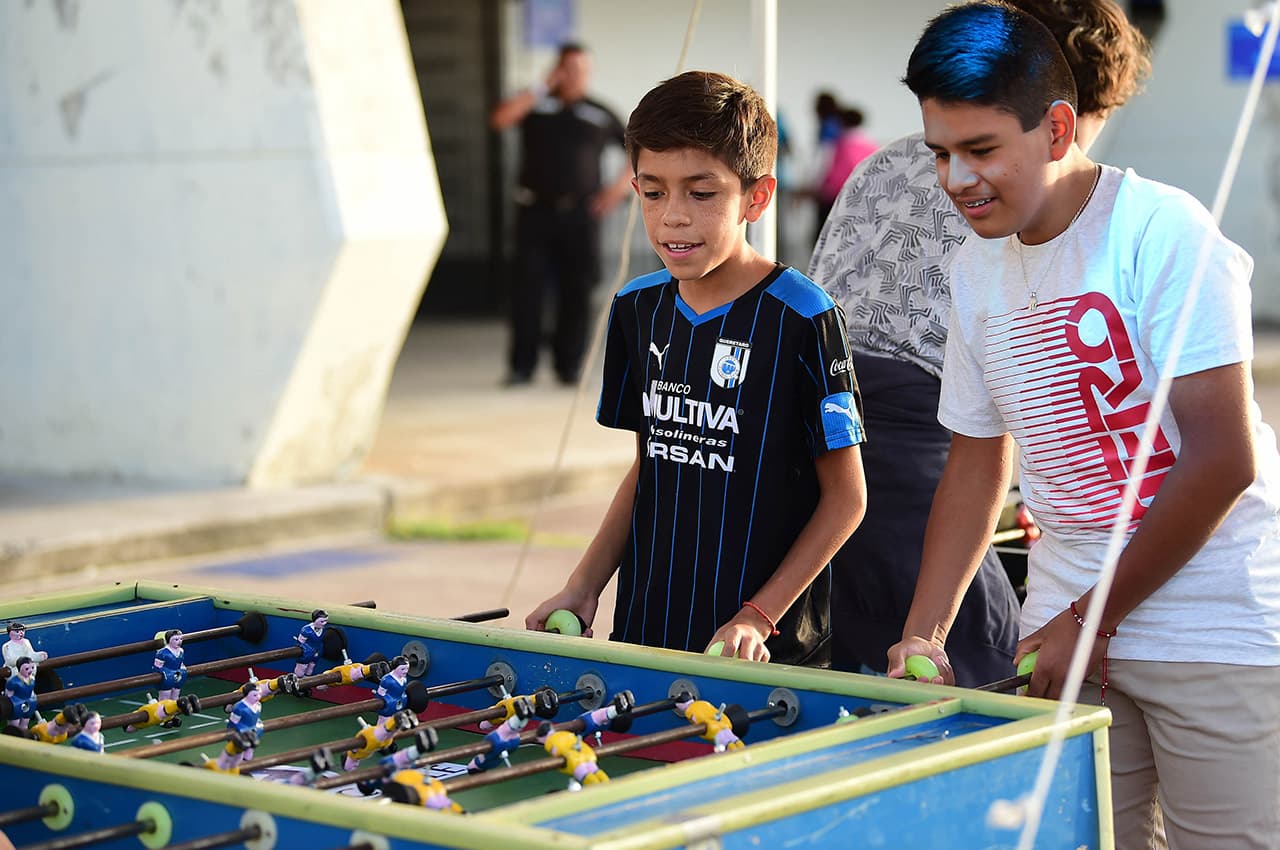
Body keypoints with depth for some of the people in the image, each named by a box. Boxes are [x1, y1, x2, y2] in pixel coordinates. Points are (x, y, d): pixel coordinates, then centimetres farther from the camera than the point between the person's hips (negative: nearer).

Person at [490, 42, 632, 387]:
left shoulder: (600, 115, 11)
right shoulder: (535, 103, 9)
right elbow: (499, 118, -9)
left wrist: (621, 185, 2)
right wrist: (542, 88, -6)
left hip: (581, 213, 1)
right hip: (536, 210, -1)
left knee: (576, 292, 0)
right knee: (528, 289, -5)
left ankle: (569, 365, 8)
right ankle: (522, 365, -1)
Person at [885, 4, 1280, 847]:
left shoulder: (1164, 232, -13)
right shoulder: (975, 270, 8)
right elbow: (977, 461, 17)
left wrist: (1091, 619, -10)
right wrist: (924, 634, 6)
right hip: (1067, 630, 6)